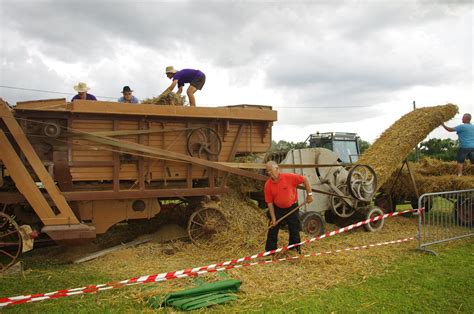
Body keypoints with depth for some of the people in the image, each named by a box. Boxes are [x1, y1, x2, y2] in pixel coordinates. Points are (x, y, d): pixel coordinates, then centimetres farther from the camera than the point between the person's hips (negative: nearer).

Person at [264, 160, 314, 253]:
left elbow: (305, 180, -11)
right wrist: (273, 218, -10)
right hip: (277, 209, 1)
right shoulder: (268, 185, -15)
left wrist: (309, 194, -12)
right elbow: (269, 202, -9)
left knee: (294, 230, 8)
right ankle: (270, 251, 17)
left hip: (292, 208, -1)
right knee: (273, 229, 3)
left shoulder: (289, 177, -21)